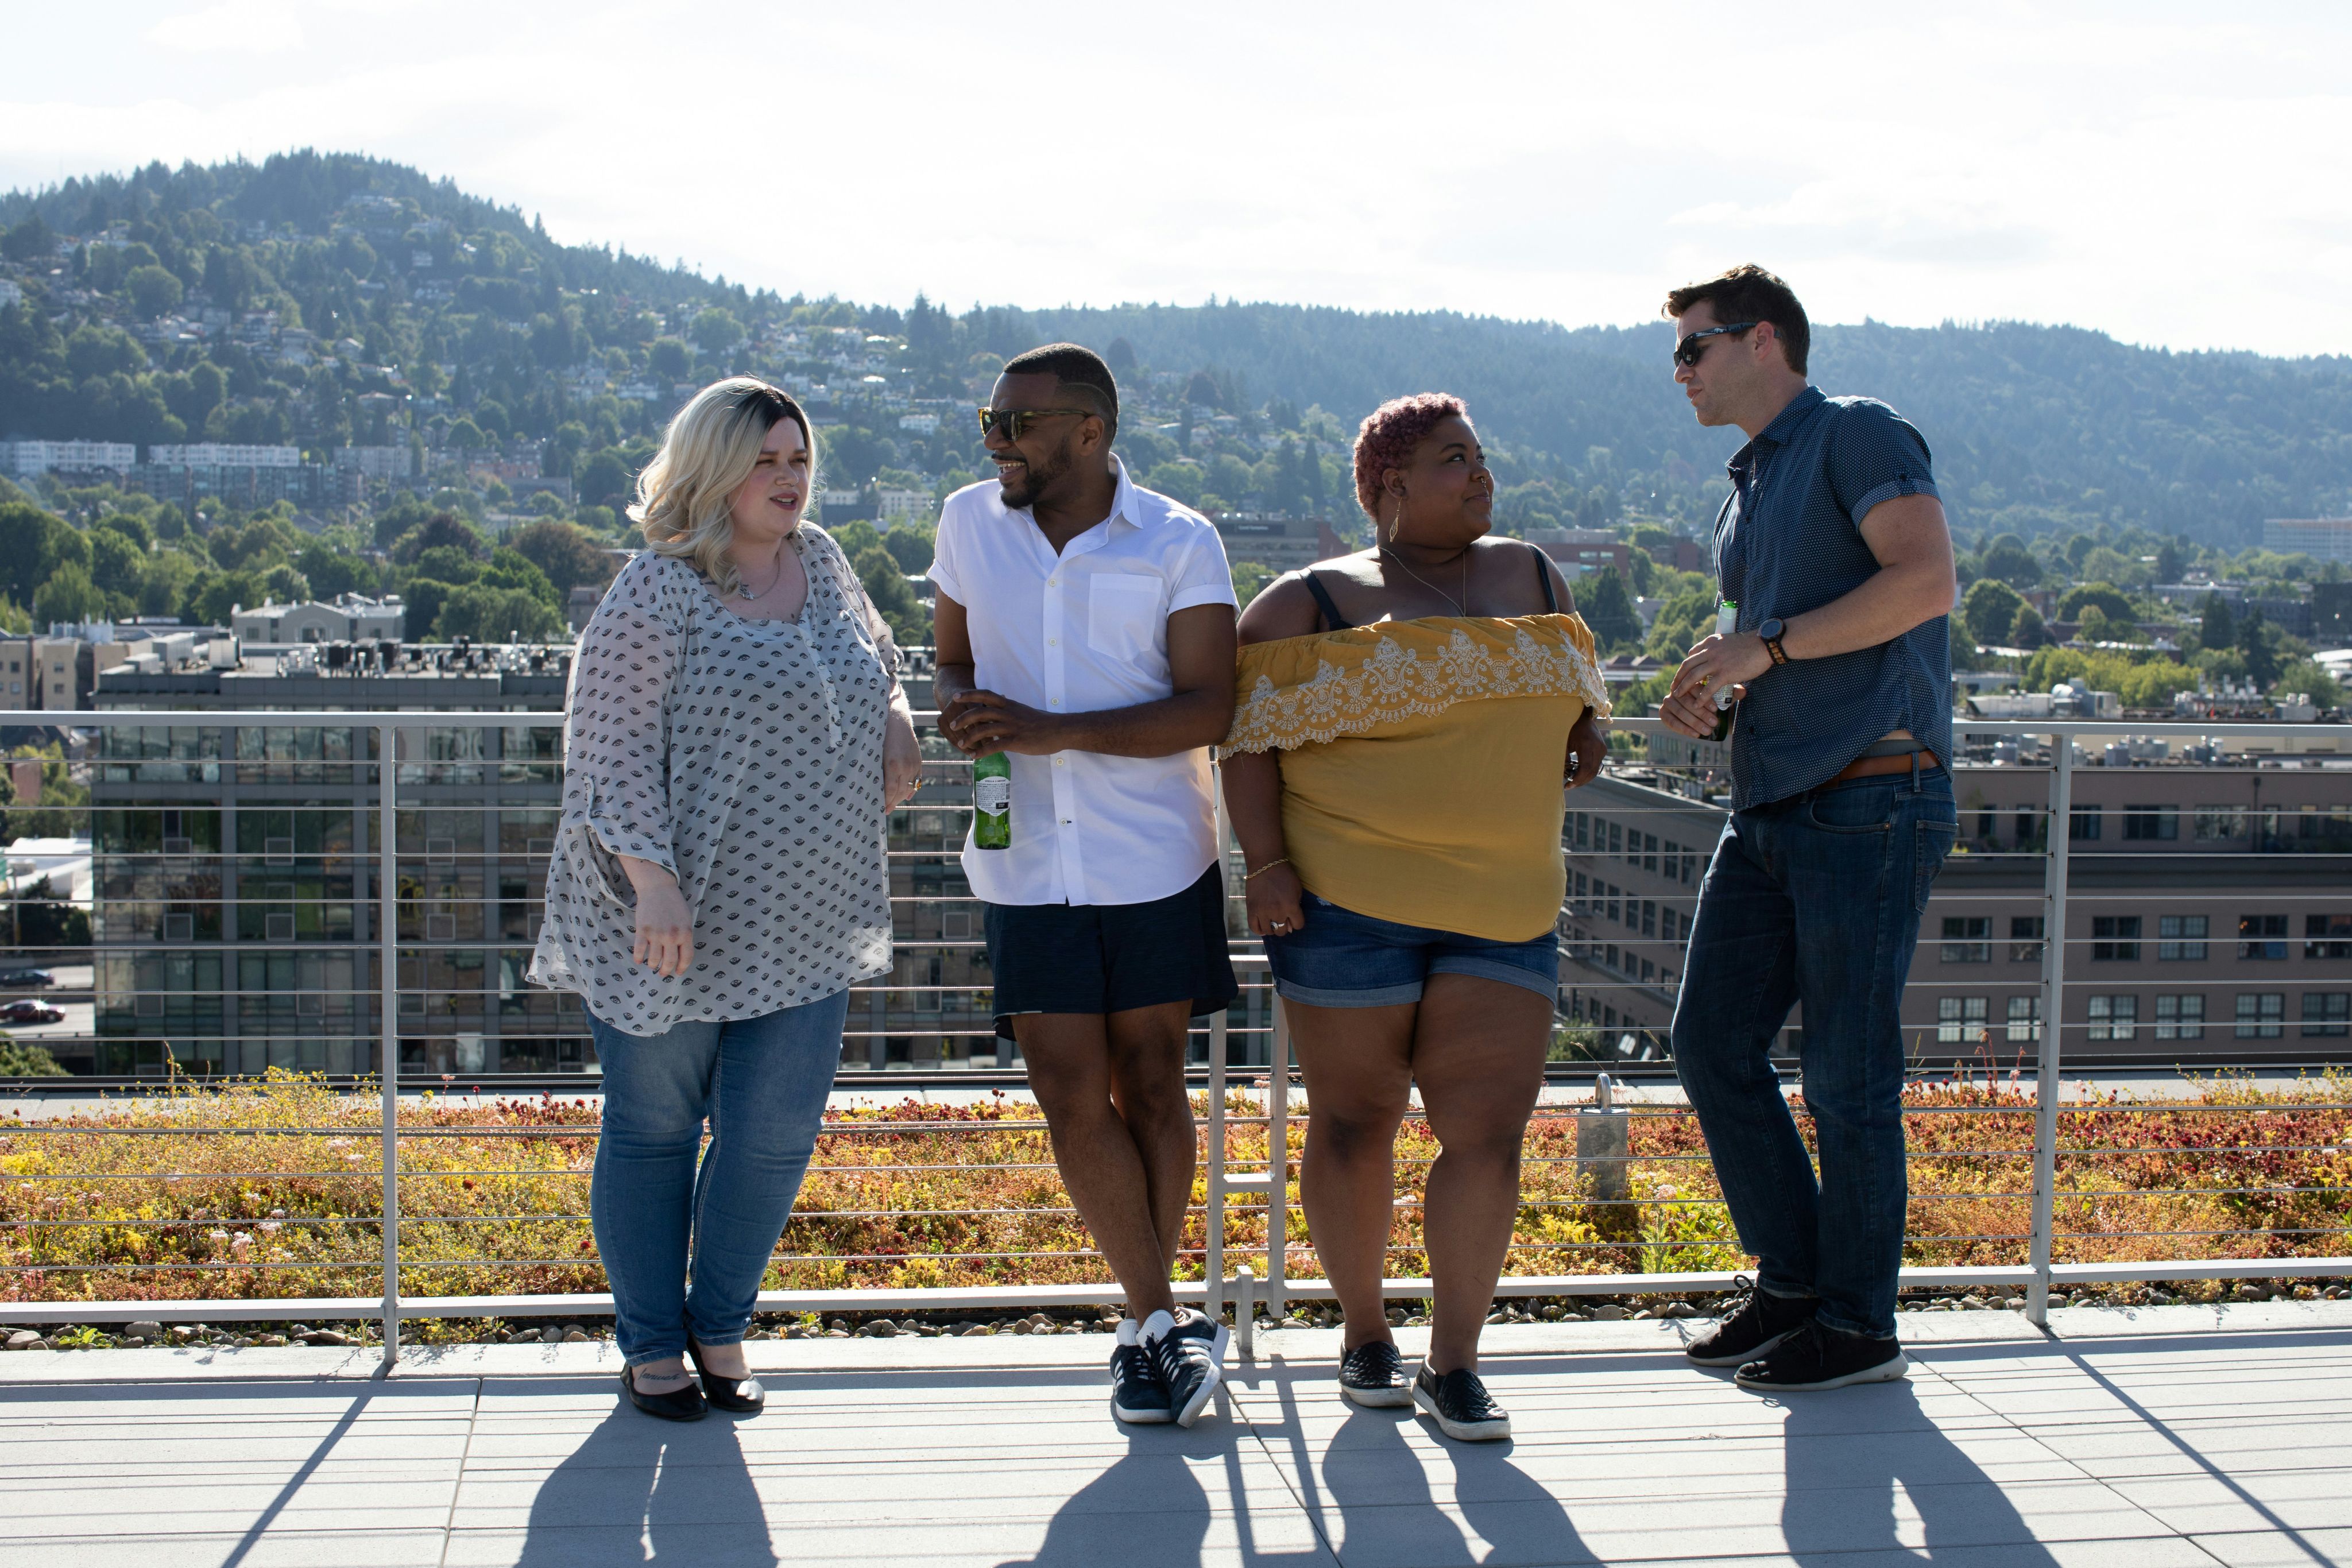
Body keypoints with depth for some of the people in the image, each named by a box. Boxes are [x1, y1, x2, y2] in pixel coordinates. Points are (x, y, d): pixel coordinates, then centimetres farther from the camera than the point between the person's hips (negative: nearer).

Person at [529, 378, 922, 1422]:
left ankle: (720, 1326, 25)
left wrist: (894, 722, 10)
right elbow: (614, 749, -14)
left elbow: (873, 649, 30)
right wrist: (654, 881, -23)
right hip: (671, 919, -5)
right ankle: (649, 1344, 22)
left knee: (774, 1136, 5)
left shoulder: (818, 561, 11)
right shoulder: (658, 592, -10)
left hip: (801, 923, 6)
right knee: (655, 1129, 7)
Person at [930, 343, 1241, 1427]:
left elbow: (1208, 709, -12)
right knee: (1072, 1102, -4)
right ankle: (1167, 1324, 9)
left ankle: (1146, 1330, 22)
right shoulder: (969, 524, 6)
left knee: (1149, 1087, 7)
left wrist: (1053, 730, -22)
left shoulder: (1179, 544, -5)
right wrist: (962, 710, -8)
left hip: (1154, 861, -2)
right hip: (1026, 867, 2)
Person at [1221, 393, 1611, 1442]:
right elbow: (1251, 730, -2)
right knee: (1354, 1123, 5)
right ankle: (1364, 1336, 23)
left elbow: (1571, 686, 29)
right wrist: (1265, 862, -13)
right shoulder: (1313, 602, 1)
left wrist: (1583, 730, 7)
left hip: (1502, 911, 3)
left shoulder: (1533, 578, 15)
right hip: (1349, 901, -3)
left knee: (1490, 1131, -5)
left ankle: (1454, 1363, 6)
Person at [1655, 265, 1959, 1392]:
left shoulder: (1856, 435, -4)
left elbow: (1926, 580, -18)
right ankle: (1792, 1281, 19)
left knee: (1847, 1072, -3)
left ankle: (1857, 1324, 9)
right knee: (1712, 1041, 6)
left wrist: (1763, 648, -16)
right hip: (1770, 807, 9)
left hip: (1870, 801, -9)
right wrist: (1705, 695, 9)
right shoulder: (1747, 494, 22)